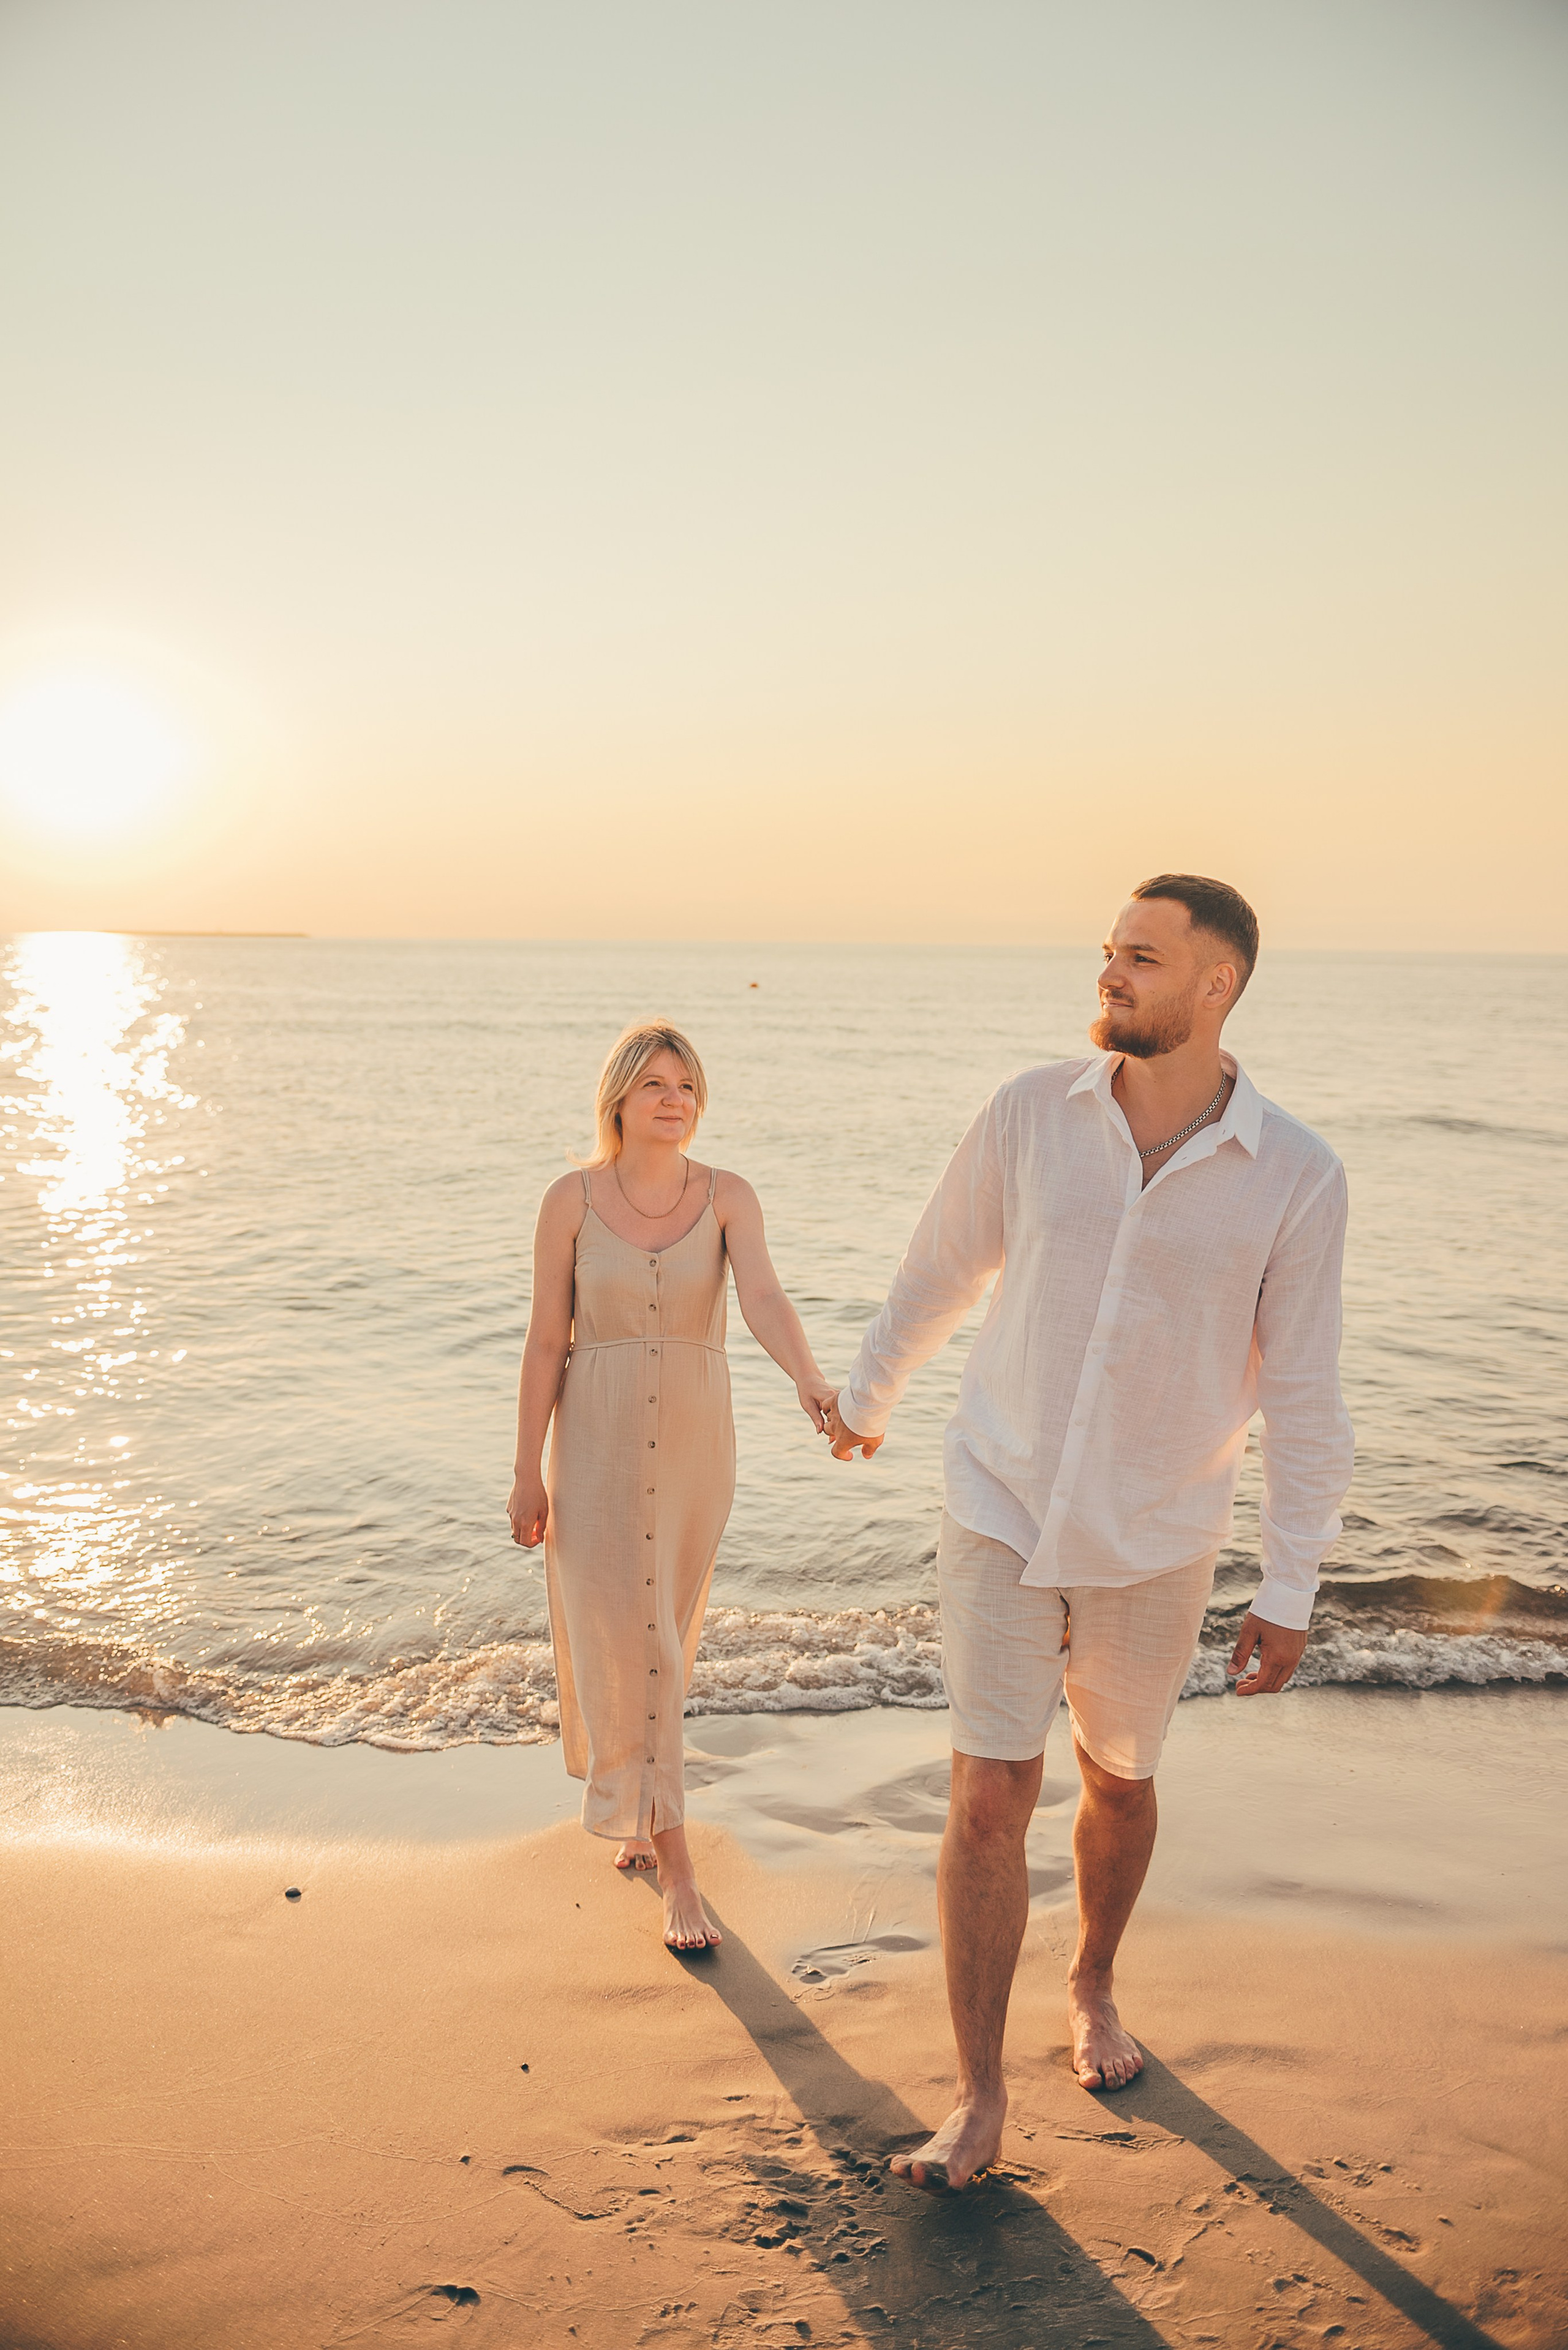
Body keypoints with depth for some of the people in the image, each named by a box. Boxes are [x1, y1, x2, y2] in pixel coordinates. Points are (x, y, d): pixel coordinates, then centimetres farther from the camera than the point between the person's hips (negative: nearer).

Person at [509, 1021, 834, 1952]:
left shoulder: (729, 1197, -5)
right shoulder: (571, 1199, -8)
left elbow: (764, 1300, -21)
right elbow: (546, 1341, -4)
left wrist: (811, 1380, -42)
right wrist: (529, 1475, -4)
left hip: (696, 1443, 2)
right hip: (597, 1444, -2)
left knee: (663, 1637, 17)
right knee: (628, 1644, -5)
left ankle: (635, 1806, 43)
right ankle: (677, 1869, 3)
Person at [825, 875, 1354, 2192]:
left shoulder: (1296, 1178, -14)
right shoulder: (1033, 1113, -11)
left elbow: (1304, 1399, -7)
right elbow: (941, 1271, 6)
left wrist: (1290, 1597, -5)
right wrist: (865, 1400, 20)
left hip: (1154, 1543, 0)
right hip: (1002, 1514, 0)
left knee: (1119, 1780, 20)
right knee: (991, 1799, -3)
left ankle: (1094, 1986, 49)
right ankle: (980, 2100, 14)